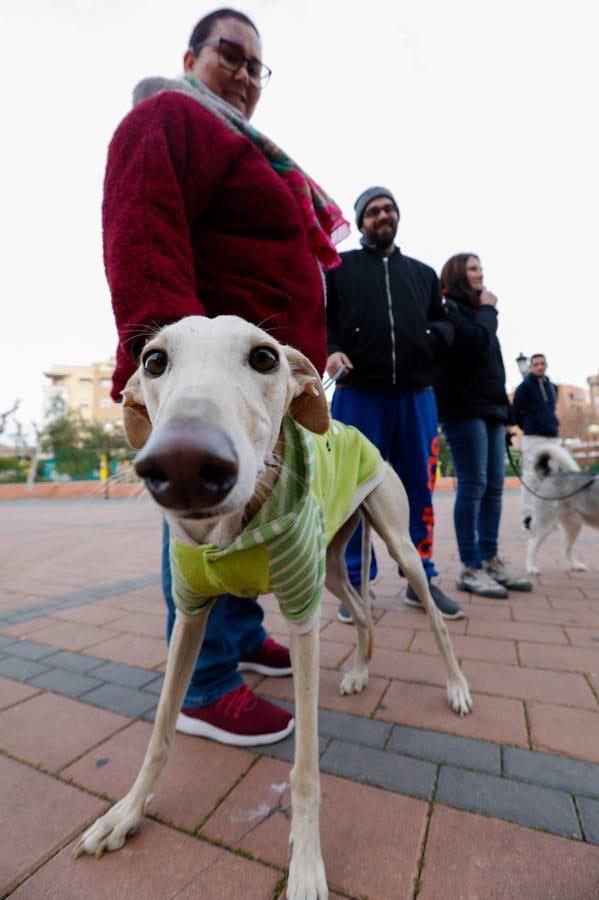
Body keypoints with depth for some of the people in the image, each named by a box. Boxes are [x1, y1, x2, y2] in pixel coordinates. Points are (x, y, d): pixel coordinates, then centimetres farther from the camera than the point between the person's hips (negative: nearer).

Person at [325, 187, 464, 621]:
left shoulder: (423, 273, 25)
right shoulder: (340, 267, 14)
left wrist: (437, 333, 2)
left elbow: (444, 324, 26)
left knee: (419, 488, 6)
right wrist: (331, 351, -13)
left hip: (416, 395, 4)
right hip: (358, 394, -3)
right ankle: (356, 582, 14)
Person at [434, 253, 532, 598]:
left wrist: (506, 412, 17)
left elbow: (494, 367, 21)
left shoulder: (478, 312, 25)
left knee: (494, 487, 4)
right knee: (473, 486, -10)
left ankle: (490, 561, 11)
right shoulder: (448, 308, 1)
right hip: (464, 410, -8)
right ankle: (471, 568, -3)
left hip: (490, 410, 8)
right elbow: (476, 345, -17)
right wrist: (488, 310, 1)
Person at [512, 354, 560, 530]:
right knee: (531, 475, -9)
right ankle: (528, 515, -6)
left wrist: (553, 424, 12)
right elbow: (516, 411, -4)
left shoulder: (552, 387, 16)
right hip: (533, 436, -6)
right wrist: (527, 426, 2)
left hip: (552, 436, 7)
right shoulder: (525, 386, -3)